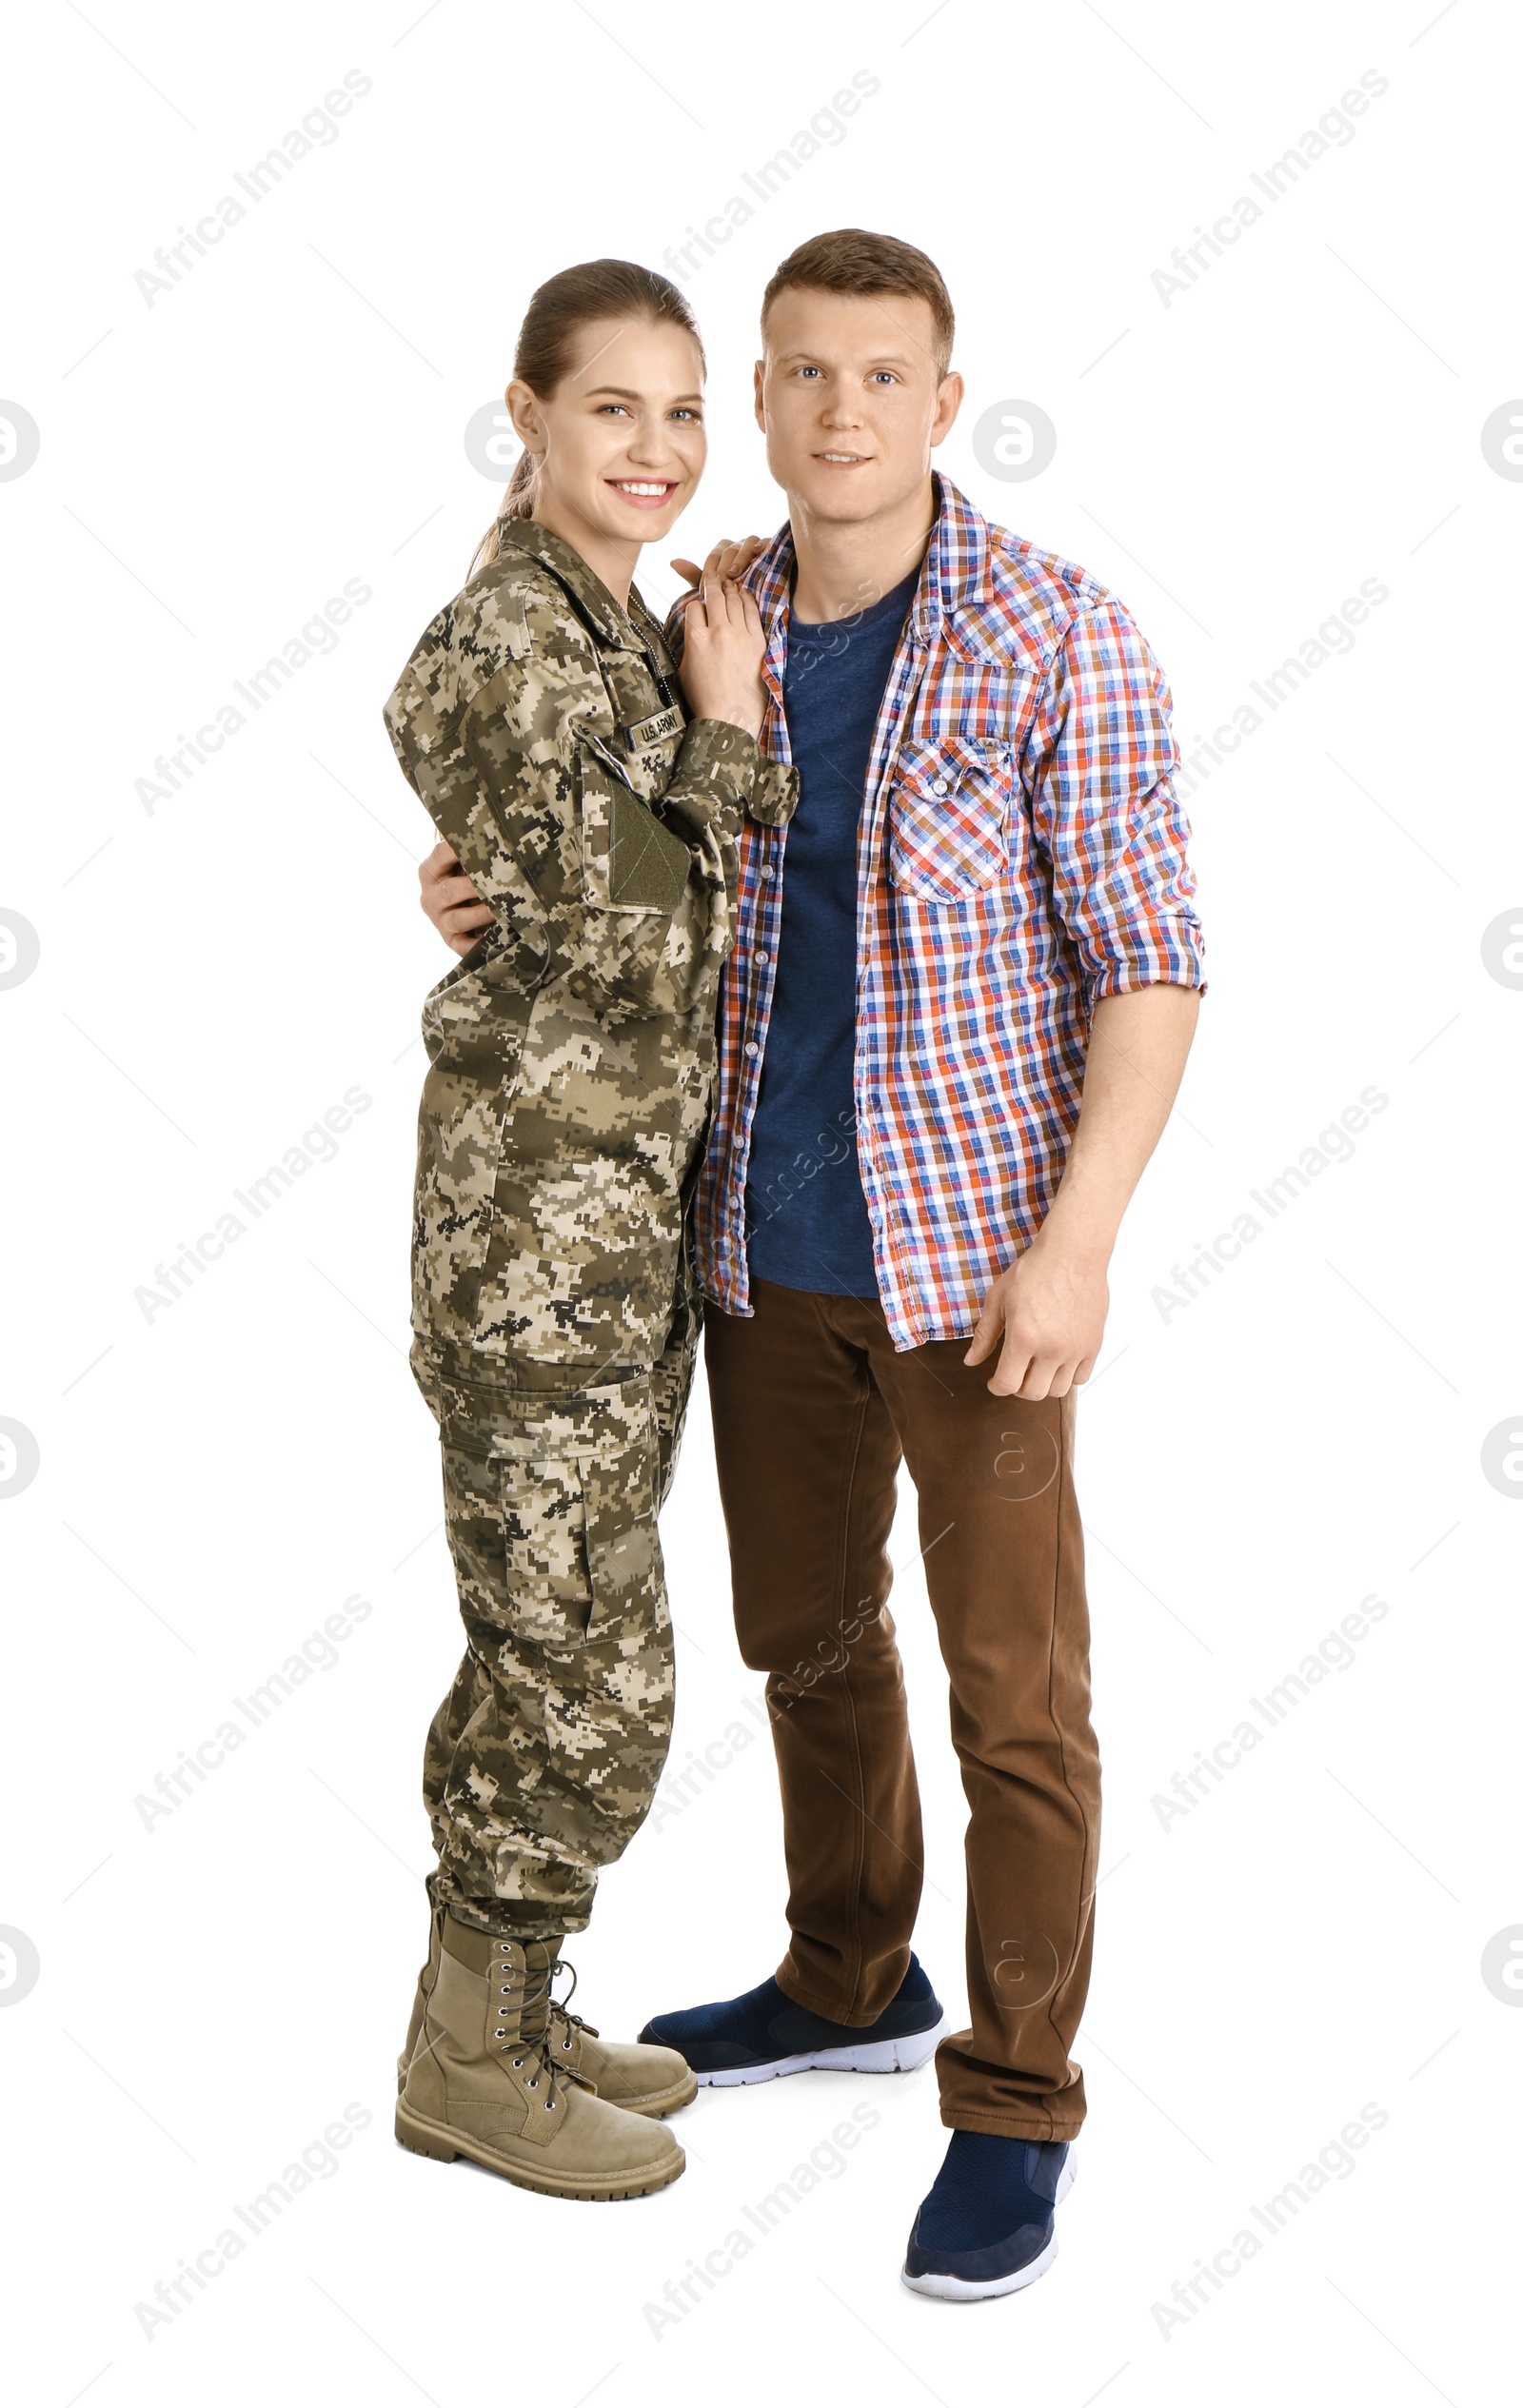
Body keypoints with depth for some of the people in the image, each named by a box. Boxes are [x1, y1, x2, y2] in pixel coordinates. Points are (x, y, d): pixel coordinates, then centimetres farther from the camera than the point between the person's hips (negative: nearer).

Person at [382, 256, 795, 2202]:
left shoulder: (622, 628, 13)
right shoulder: (504, 641, -17)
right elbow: (629, 947, -16)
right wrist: (727, 731, -11)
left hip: (634, 1213, 9)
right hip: (538, 1229, -9)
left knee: (552, 1648, 17)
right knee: (593, 1680, -1)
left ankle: (503, 2010, 31)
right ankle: (465, 2061, 17)